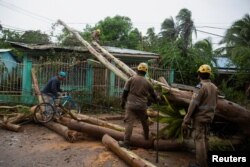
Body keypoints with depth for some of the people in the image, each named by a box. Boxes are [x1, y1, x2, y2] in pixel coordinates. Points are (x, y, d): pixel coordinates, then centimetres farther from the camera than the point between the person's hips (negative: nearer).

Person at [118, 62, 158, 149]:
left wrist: (122, 102, 8)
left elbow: (125, 92, -3)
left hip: (131, 105, -3)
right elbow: (153, 94, 19)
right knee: (144, 122, 23)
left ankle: (126, 142, -9)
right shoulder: (147, 83, 6)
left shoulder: (131, 79, -2)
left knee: (129, 123, -5)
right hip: (142, 106, 3)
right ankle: (147, 137, 43)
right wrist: (157, 100, 39)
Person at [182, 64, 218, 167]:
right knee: (205, 139, 17)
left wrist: (186, 120, -18)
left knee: (199, 140, -2)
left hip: (200, 117, -8)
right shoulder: (214, 87, 7)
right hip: (209, 117, 8)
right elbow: (214, 104, 14)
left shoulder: (201, 87, -18)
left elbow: (193, 104, -20)